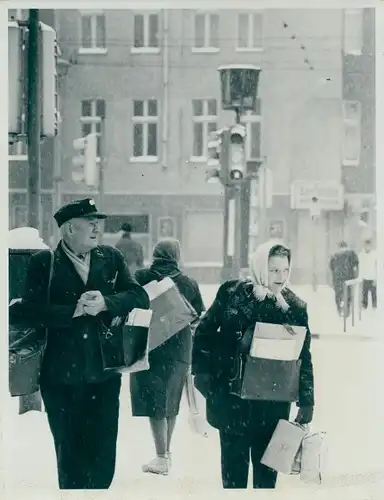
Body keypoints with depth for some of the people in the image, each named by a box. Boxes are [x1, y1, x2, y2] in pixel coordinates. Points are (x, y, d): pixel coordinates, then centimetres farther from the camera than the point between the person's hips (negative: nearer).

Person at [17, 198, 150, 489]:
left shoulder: (111, 258, 8)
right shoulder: (44, 263, -2)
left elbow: (140, 296, -2)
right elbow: (33, 309, -13)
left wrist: (105, 303, -18)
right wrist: (74, 310, -22)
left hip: (104, 374, 2)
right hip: (61, 376, -2)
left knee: (103, 456, 5)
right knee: (69, 453, 10)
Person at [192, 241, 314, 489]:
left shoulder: (295, 307, -1)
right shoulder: (231, 293, -3)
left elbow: (303, 357, 3)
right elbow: (205, 331, 5)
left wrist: (306, 401, 1)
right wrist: (202, 370, -3)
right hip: (232, 395, 0)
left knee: (267, 466, 8)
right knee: (233, 460, 6)